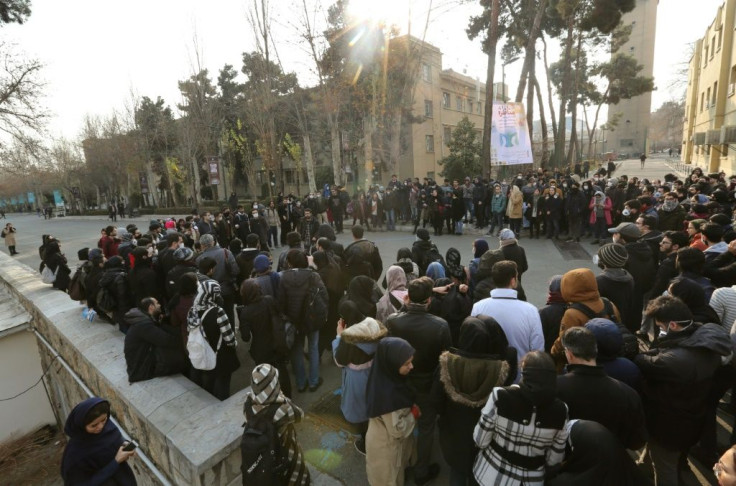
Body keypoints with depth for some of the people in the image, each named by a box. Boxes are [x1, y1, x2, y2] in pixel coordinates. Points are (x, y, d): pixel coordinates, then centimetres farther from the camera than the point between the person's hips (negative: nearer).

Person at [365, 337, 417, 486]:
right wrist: (415, 413, -16)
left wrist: (411, 408, -11)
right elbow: (397, 429, -28)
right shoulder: (387, 393, -41)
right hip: (387, 444, -7)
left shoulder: (387, 376, -16)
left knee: (397, 468, 33)